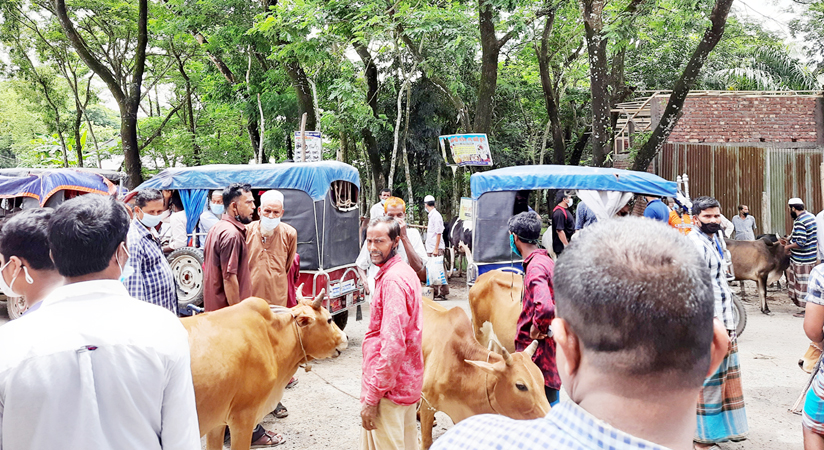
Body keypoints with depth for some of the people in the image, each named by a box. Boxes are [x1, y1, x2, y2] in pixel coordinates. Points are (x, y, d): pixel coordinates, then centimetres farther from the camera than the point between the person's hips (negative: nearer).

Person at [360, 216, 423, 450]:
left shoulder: (392, 280, -20)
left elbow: (393, 345, -26)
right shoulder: (405, 271, 12)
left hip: (389, 386, -10)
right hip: (408, 379, 10)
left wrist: (372, 397, -23)